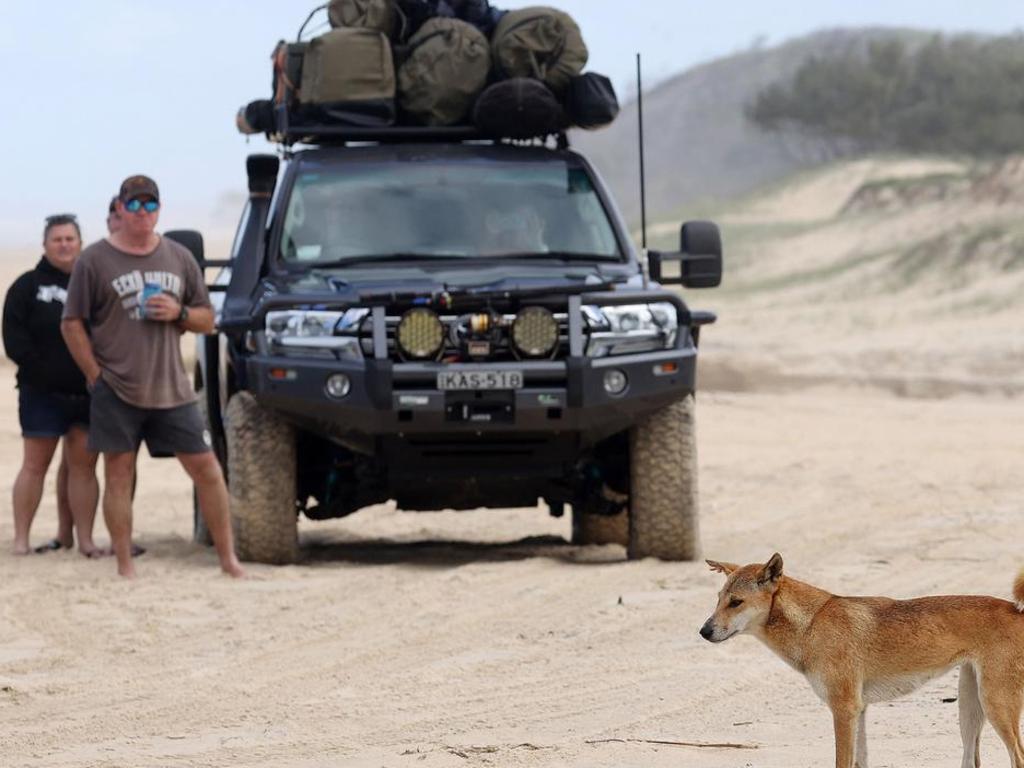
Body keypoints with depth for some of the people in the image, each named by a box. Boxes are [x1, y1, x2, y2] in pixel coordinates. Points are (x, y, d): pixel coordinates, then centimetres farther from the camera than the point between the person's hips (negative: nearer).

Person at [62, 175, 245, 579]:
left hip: (171, 390, 3)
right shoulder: (95, 260, 0)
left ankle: (228, 559, 8)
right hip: (116, 392, -3)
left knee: (207, 468, 0)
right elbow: (72, 324, -1)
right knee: (118, 476, 0)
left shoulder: (179, 258, 11)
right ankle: (125, 567, 7)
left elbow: (207, 320, 16)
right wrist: (96, 376, -7)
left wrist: (179, 313, -6)